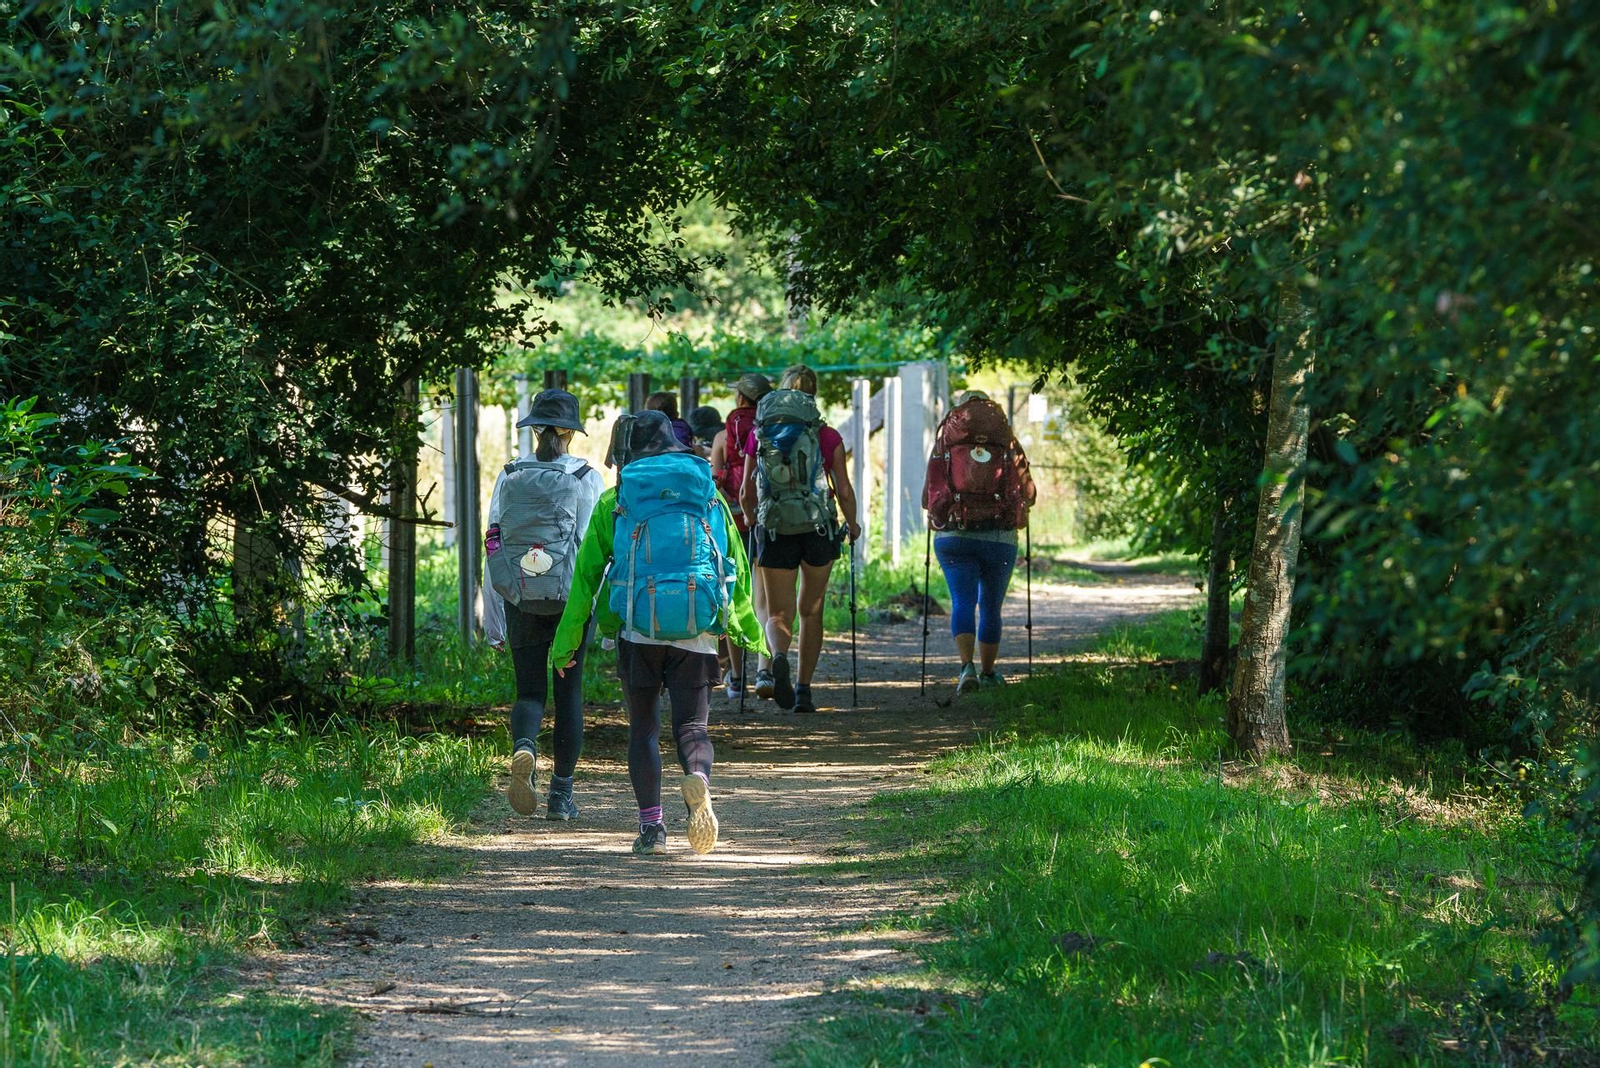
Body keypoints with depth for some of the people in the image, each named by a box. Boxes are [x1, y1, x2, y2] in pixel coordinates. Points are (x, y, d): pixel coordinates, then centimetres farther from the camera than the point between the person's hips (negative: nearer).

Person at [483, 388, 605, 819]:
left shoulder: (510, 477, 2)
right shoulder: (587, 478, -3)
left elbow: (492, 546, 2)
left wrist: (493, 621, 6)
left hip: (521, 601, 1)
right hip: (572, 599, -1)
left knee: (530, 691, 8)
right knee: (569, 693, 10)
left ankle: (523, 748, -24)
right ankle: (561, 794, 12)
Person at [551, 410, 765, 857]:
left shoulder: (615, 501, 5)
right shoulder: (707, 494, 10)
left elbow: (587, 572, 5)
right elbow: (737, 566, 15)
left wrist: (566, 640, 11)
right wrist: (748, 630, 26)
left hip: (638, 629, -1)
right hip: (697, 632, 1)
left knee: (643, 729, 11)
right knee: (691, 726, 3)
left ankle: (651, 824, 2)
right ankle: (698, 777, -30)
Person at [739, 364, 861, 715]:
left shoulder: (758, 435, 4)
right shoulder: (827, 437, -1)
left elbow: (745, 495, 7)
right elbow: (844, 491, 0)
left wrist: (755, 521, 28)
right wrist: (852, 525, 18)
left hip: (774, 529, 0)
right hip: (818, 528, 0)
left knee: (778, 614, 4)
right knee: (810, 611, 14)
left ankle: (775, 660, -28)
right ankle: (803, 689, 13)